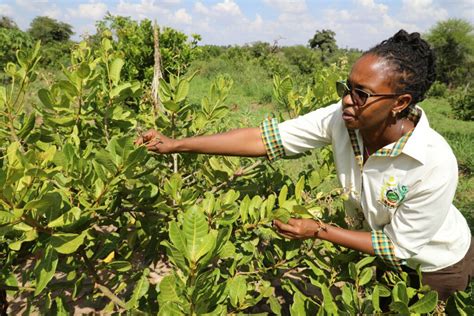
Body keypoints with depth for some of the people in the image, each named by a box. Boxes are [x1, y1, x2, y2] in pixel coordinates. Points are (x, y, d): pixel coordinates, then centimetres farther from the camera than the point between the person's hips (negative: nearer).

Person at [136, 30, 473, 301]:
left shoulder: (436, 166, -37)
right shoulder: (341, 119, -27)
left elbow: (400, 248, -25)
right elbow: (268, 137, -28)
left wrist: (319, 231, -30)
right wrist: (177, 144, -30)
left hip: (437, 266, -3)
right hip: (378, 235, 4)